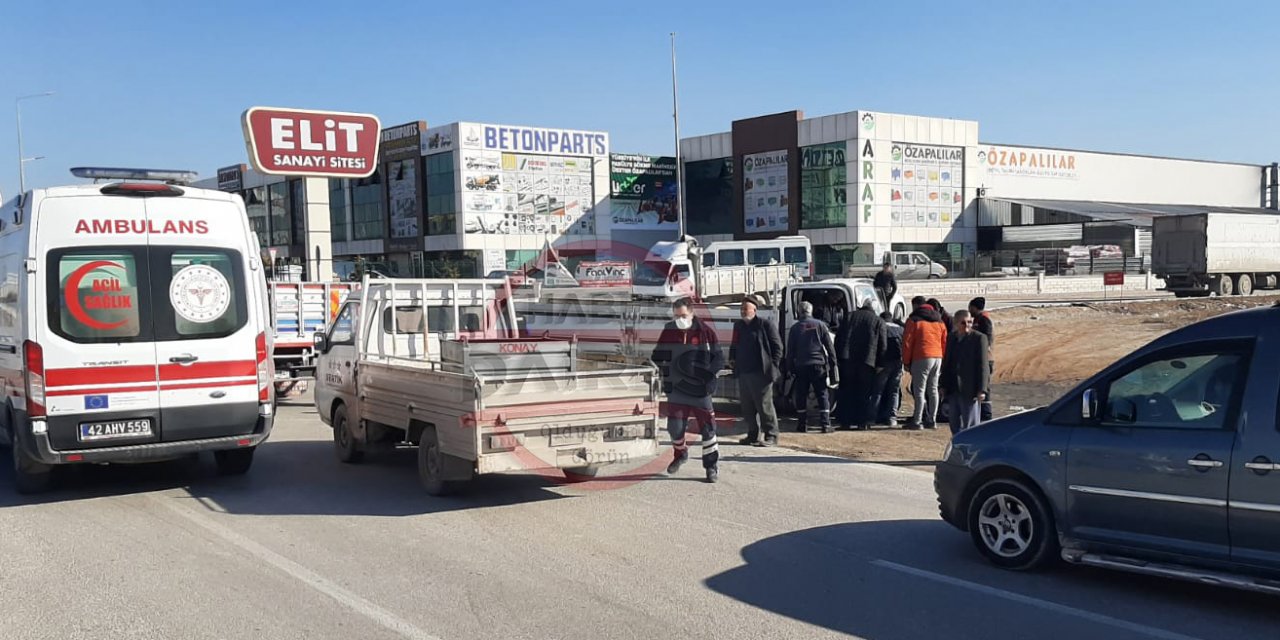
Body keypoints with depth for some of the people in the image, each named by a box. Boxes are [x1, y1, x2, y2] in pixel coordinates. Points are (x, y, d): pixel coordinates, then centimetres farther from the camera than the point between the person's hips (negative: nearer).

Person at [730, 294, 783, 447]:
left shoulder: (766, 324, -6)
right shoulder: (739, 325, 15)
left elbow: (777, 346, -6)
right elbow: (734, 346, 26)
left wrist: (773, 366, -11)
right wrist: (733, 359, 12)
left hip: (761, 373, -7)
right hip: (743, 372, 7)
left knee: (764, 405, -3)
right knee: (747, 407, 11)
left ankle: (771, 436, 5)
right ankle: (753, 435, 21)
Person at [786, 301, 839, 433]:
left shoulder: (794, 328, 4)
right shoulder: (820, 325, 3)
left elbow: (790, 351, 5)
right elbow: (830, 346, 2)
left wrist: (790, 368, 9)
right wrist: (833, 363, 6)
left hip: (800, 366, 0)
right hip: (818, 364, 0)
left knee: (801, 396, 7)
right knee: (822, 395, 3)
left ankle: (802, 425, 7)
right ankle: (825, 425, -2)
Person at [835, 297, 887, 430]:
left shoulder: (849, 317, 14)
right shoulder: (879, 321, 8)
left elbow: (838, 338, 10)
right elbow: (882, 345, 4)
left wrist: (839, 357, 13)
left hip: (847, 359, 2)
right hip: (867, 361, -1)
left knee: (846, 391, 6)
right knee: (864, 393, 5)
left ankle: (845, 421, 5)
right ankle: (863, 422, 2)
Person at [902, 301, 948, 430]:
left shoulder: (913, 321, 1)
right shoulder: (940, 322, 17)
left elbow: (907, 342, -5)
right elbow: (945, 343, 17)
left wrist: (906, 361, 1)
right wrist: (943, 362, 21)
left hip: (921, 358, -6)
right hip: (938, 358, 6)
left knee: (919, 390, -5)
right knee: (933, 390, 12)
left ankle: (917, 422, -7)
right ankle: (932, 421, 15)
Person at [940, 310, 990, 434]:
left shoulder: (979, 338, -7)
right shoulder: (951, 338, 11)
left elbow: (982, 365, -10)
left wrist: (981, 389, -15)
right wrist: (943, 385, 12)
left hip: (970, 389, -6)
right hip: (953, 389, 6)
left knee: (971, 424, -1)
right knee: (955, 424, 13)